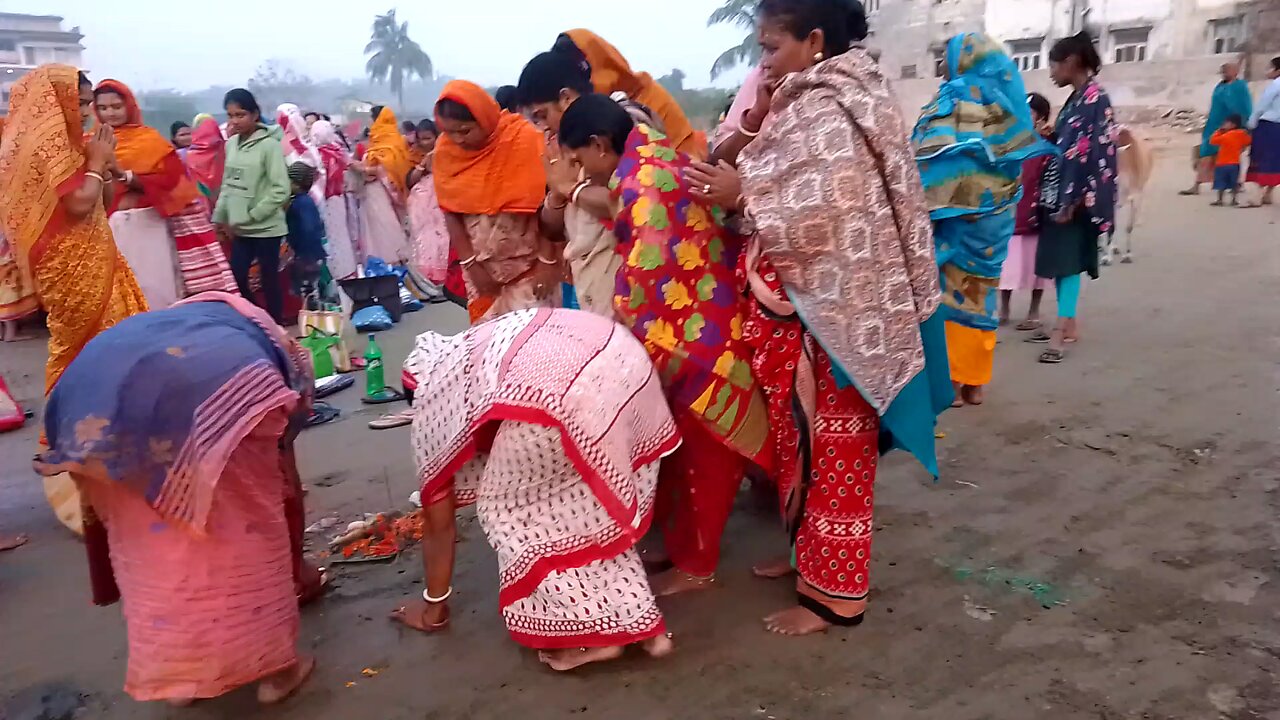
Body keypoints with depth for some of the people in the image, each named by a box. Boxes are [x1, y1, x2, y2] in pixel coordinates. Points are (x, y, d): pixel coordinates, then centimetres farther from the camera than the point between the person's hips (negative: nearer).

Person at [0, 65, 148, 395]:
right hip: (70, 262, -9)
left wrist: (105, 160, 3)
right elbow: (79, 204, -24)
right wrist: (96, 162, -11)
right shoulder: (46, 145, -15)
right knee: (80, 343, -1)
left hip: (90, 256, 9)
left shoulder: (68, 143, 13)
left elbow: (106, 202, 16)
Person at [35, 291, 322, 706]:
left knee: (149, 542, 23)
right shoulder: (270, 347, 34)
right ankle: (275, 666, 30)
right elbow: (286, 482, 37)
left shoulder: (181, 322, 44)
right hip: (215, 389, -4)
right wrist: (297, 567, 51)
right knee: (250, 526, 18)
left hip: (99, 389, 4)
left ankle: (180, 673, 37)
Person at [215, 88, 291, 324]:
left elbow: (281, 190, -15)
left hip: (266, 228, -6)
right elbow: (227, 184, 14)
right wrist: (223, 218, 6)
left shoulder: (269, 145, -11)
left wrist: (252, 215, -14)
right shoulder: (231, 144, 8)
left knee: (269, 280, 3)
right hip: (241, 228, 6)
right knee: (236, 279, 8)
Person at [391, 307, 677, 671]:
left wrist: (433, 606, 45)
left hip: (556, 392, -7)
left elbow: (439, 524, 32)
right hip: (620, 353, 7)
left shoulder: (431, 405, 25)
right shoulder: (476, 352, 41)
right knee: (594, 503, 27)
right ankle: (639, 619, 30)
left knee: (507, 508, 18)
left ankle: (588, 629, 19)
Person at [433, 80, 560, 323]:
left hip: (530, 263, -3)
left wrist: (548, 261, -16)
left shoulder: (524, 138, -16)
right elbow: (451, 213, 0)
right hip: (481, 266, 4)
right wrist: (470, 264, -6)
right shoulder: (445, 150, -5)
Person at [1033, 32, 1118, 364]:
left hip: (1076, 199, -9)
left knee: (1068, 261, -5)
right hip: (1061, 194, 9)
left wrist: (1073, 201, -20)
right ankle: (1066, 323, 20)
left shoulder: (1095, 99, -14)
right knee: (1060, 260, 11)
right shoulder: (1077, 98, 13)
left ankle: (1065, 328, 1)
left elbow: (1093, 153, -19)